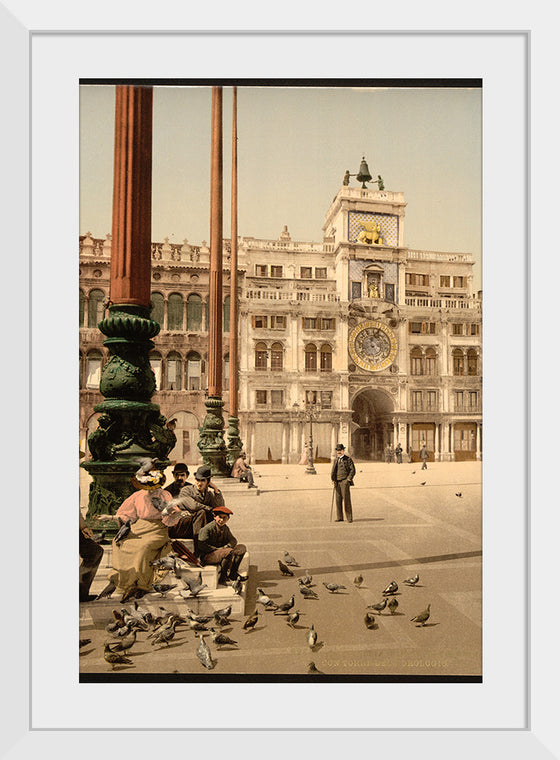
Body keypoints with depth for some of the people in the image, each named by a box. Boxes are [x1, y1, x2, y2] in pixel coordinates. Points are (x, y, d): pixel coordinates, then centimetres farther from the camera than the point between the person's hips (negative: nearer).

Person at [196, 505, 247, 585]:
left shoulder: (225, 528, 8)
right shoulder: (208, 528, -15)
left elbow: (233, 541, 11)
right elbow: (201, 545, -22)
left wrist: (226, 547, -12)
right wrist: (217, 549, -22)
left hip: (221, 553, 8)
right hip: (206, 556, -8)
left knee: (242, 547, -3)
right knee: (229, 552, -33)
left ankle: (233, 573, -1)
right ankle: (221, 578, -18)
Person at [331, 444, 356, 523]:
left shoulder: (348, 459, 2)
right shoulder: (335, 460, 17)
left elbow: (353, 470, -1)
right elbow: (333, 471, 17)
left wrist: (349, 479, -10)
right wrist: (333, 479, 4)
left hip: (344, 481, -5)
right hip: (337, 482, 5)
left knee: (346, 499, -8)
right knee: (338, 499, 3)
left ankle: (349, 518, -4)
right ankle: (339, 517, 10)